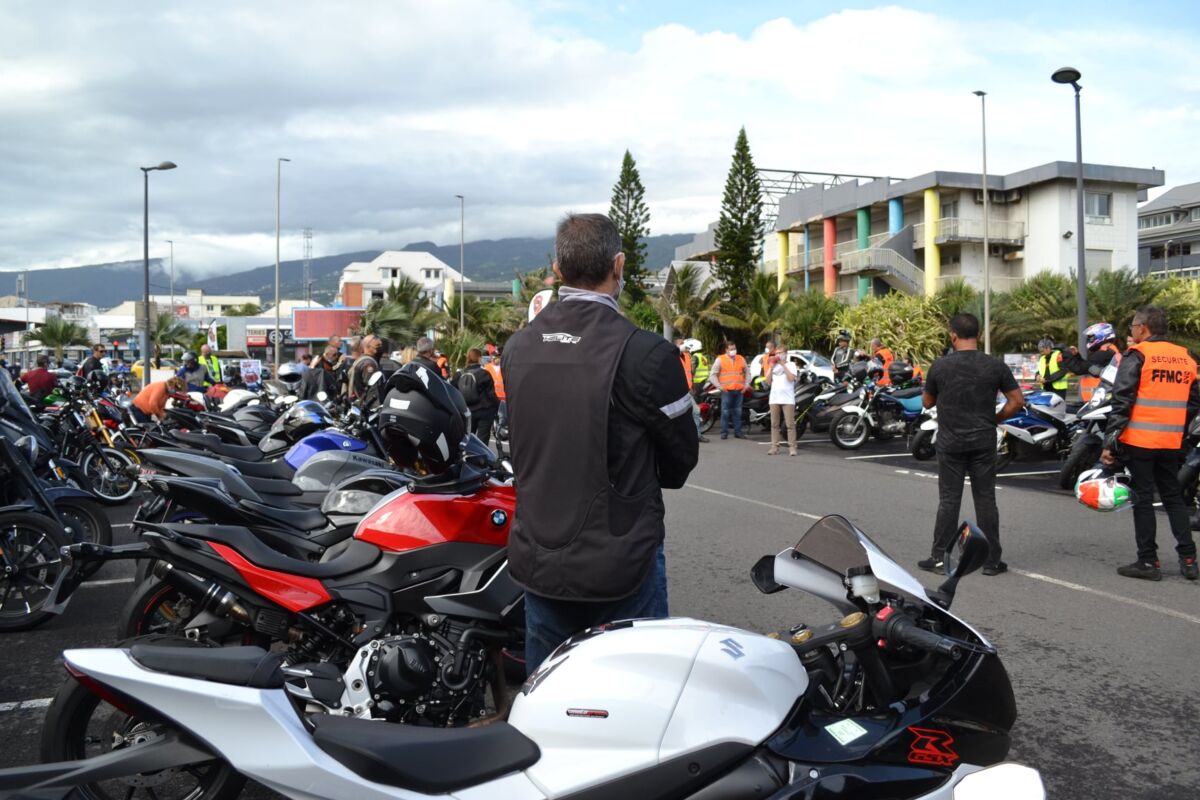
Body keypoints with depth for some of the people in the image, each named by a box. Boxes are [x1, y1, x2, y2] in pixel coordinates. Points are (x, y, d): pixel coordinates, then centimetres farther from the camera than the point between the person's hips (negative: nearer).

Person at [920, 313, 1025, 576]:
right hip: (984, 443, 1)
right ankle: (992, 560, 11)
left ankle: (940, 557, 9)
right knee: (986, 500, 7)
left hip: (951, 443, -1)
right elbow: (1017, 400, -2)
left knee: (949, 500, 5)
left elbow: (927, 402, 5)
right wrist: (995, 419, 10)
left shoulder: (940, 366, -7)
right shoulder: (995, 365, -3)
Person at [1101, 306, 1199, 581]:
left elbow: (1122, 401, -14)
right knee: (1173, 496, 16)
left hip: (1139, 440, -6)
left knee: (1143, 499, 2)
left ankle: (1148, 561, 5)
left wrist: (1110, 441, -13)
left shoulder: (1137, 355, -9)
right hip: (1171, 442, 6)